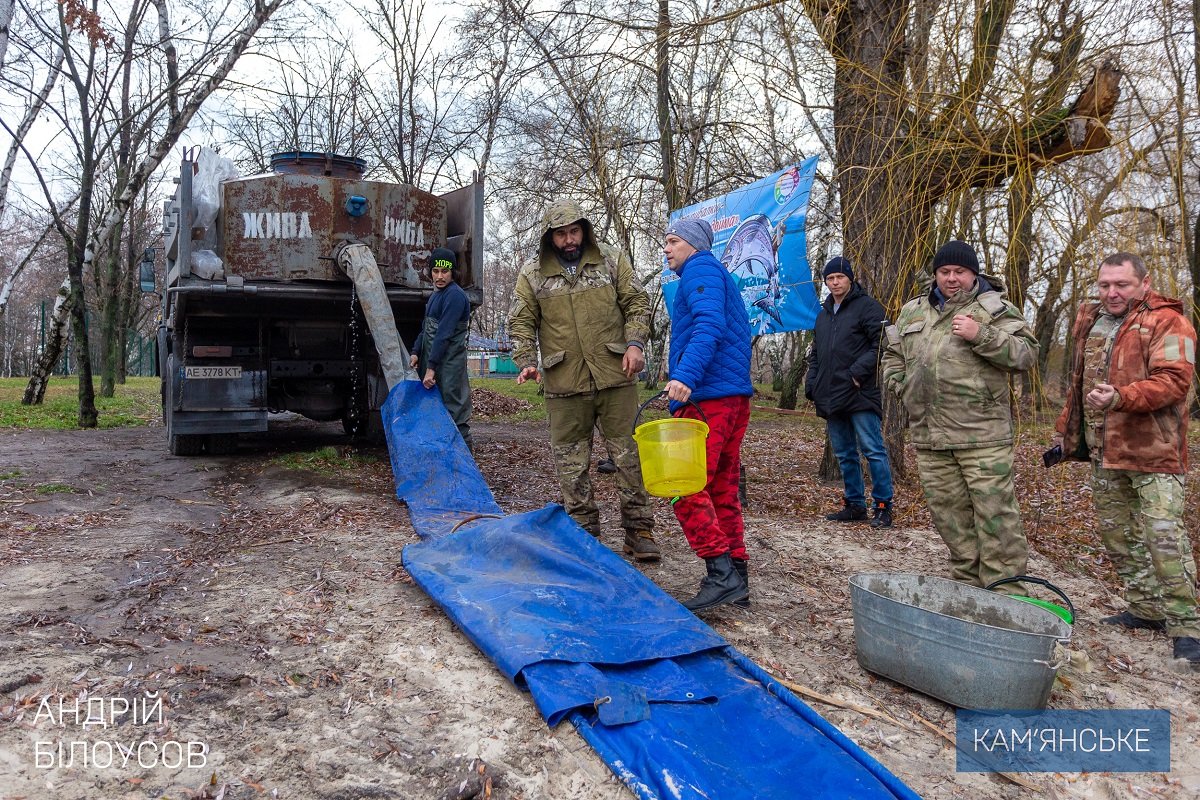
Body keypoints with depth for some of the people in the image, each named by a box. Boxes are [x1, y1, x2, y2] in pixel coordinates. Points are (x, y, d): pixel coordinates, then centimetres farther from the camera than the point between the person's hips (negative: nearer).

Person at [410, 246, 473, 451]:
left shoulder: (455, 295, -14)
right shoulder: (436, 294, 17)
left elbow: (444, 334, -19)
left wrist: (431, 367, -21)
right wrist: (416, 352, 8)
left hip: (449, 363, -9)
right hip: (432, 360, 9)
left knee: (453, 410, -8)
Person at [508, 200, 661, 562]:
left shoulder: (612, 261, 6)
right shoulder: (532, 274, 5)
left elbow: (637, 304, 6)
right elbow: (521, 323, 7)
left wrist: (634, 343, -8)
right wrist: (526, 362, -7)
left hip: (614, 376, 0)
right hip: (564, 383, 1)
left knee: (627, 453, 4)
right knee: (572, 461, 7)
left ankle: (639, 529, 15)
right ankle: (584, 532, 21)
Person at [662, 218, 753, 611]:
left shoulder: (701, 270, -3)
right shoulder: (718, 275, 29)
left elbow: (709, 326, -21)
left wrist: (685, 376, -33)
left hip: (708, 397, -10)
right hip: (734, 397, 11)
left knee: (686, 489, -12)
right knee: (723, 491, 11)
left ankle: (721, 574, -14)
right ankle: (736, 579, 14)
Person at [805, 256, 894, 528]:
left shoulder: (867, 307, -3)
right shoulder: (824, 314, 20)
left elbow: (881, 345, -12)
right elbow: (815, 354, 25)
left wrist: (858, 372, -18)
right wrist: (811, 383, 12)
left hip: (860, 395, -7)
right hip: (832, 397, 8)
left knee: (873, 451, -5)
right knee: (845, 454, 12)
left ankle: (883, 506, 2)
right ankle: (855, 504, 21)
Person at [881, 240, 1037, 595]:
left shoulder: (994, 308, 1)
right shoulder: (913, 311, 16)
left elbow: (1026, 353, -7)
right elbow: (893, 355, 27)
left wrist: (981, 335, -18)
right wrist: (903, 387, 10)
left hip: (982, 435, -5)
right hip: (929, 436, 5)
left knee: (995, 516, -6)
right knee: (949, 515, 13)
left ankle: (1004, 592, 3)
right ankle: (968, 584, 26)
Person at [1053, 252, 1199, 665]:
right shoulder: (1091, 322, 14)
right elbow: (1078, 382, 22)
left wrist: (1121, 397, -36)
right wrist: (1066, 430, 20)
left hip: (1152, 449, -7)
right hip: (1104, 449, 8)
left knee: (1163, 535, -10)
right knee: (1116, 533, 13)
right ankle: (1146, 609, 27)